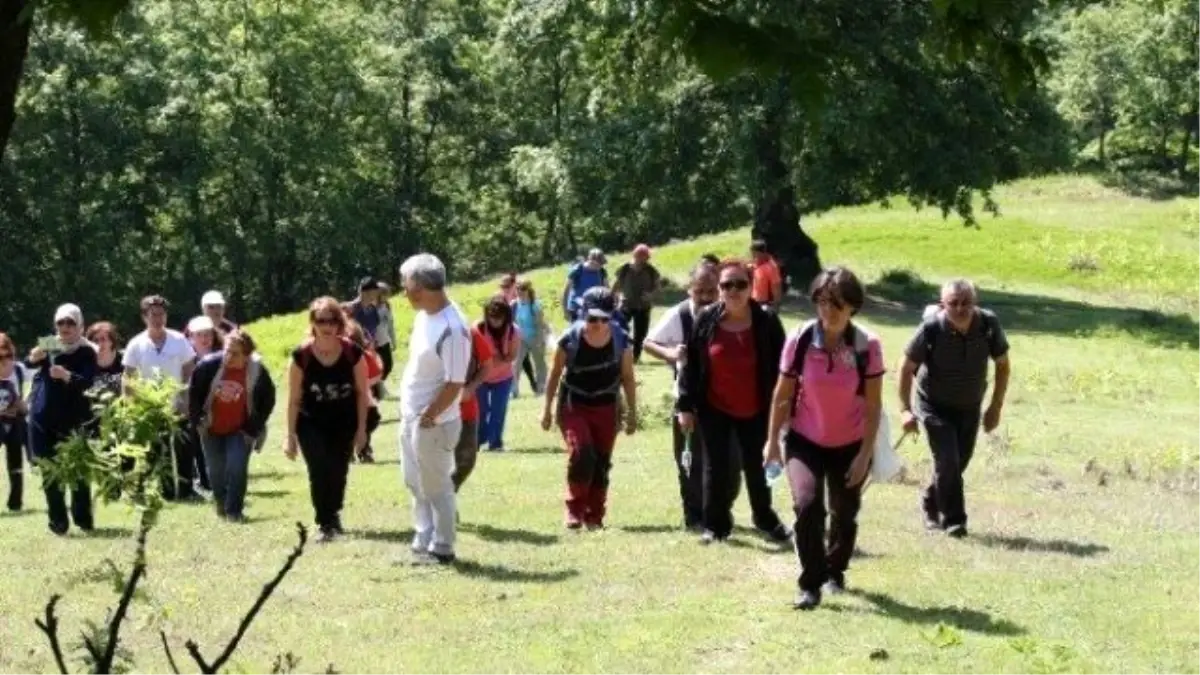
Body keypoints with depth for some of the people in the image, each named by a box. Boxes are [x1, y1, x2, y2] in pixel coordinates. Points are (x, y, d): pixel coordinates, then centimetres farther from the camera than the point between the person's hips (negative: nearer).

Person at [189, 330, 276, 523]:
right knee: (216, 470, 11)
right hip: (211, 429, 2)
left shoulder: (258, 372, -19)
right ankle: (221, 503, 37)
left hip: (240, 431, -2)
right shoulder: (209, 365, -17)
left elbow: (267, 401, -7)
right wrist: (197, 421, -5)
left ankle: (234, 511, -5)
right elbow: (194, 393, -4)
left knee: (237, 468, -16)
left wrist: (253, 428, -9)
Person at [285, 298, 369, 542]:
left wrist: (361, 428, -3)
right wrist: (291, 435, -7)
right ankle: (325, 524, 0)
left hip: (344, 423, 1)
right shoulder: (301, 356, -18)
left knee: (338, 472, 9)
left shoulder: (353, 353, -16)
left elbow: (361, 392, -4)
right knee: (319, 471, -13)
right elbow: (294, 399, -10)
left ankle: (334, 515, 35)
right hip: (311, 424, -1)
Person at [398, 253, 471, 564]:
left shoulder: (452, 328, -24)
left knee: (436, 487, 3)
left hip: (433, 422, -10)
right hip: (410, 417, 10)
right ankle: (423, 542, 30)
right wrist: (408, 411, 14)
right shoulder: (424, 316, 5)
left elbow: (454, 383, -24)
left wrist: (428, 417, -19)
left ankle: (442, 549, 14)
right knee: (416, 484, 19)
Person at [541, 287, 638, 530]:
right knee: (581, 454, -19)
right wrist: (547, 409, 3)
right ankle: (575, 509, -4)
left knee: (602, 462, 4)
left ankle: (595, 516, 16)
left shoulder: (621, 340, -9)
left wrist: (632, 413, 3)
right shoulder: (570, 338, -14)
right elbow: (555, 374, -1)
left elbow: (628, 378, 2)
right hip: (573, 406, -2)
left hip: (606, 409, 2)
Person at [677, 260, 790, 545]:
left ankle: (766, 518, 29)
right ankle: (716, 525, 17)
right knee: (718, 468, 6)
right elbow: (691, 365, -3)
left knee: (755, 466, 13)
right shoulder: (706, 320, -7)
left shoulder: (766, 321, -10)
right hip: (715, 409, 0)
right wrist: (686, 406, -5)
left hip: (755, 411, 0)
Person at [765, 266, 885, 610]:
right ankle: (810, 584, -8)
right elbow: (783, 394, -4)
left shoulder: (867, 346, -17)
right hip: (805, 441, 0)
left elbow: (873, 406, -12)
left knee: (845, 514, 12)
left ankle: (835, 572, 40)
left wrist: (865, 454, -14)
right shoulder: (800, 341, -15)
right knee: (807, 505, -20)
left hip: (850, 445, 0)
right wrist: (772, 440, -1)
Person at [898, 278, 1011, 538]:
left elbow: (1003, 365, -2)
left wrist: (996, 407, -2)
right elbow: (907, 369, -12)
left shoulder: (989, 325, -19)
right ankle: (953, 520, -4)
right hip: (934, 405, -3)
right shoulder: (931, 329, -26)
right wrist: (905, 410, -15)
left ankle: (931, 504, 36)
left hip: (970, 406, 4)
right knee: (947, 460, -15)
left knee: (959, 461, 12)